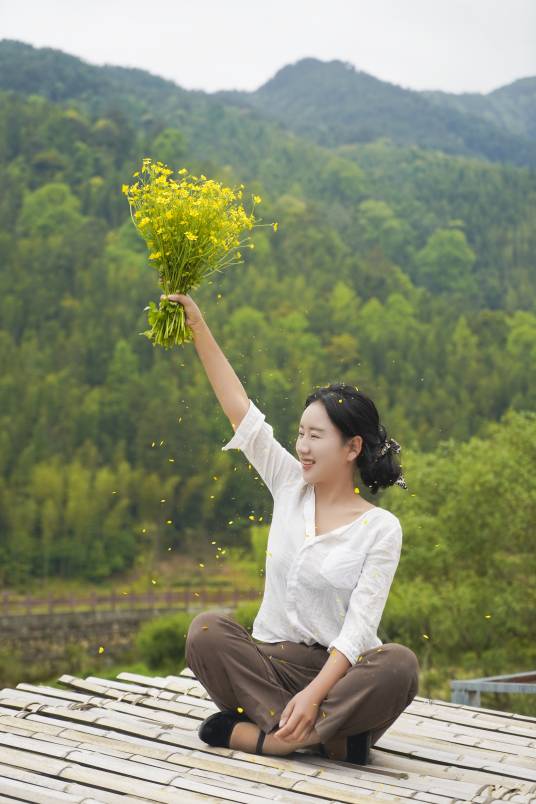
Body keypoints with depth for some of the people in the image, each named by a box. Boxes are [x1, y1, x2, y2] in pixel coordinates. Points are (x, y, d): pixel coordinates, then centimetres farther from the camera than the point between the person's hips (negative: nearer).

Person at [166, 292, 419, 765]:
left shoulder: (381, 528, -5)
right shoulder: (290, 486, 7)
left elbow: (360, 625, -14)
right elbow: (239, 407, 4)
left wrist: (314, 694, -28)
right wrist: (198, 327, -1)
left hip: (338, 673, -3)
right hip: (272, 664, 3)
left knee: (400, 665, -33)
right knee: (206, 631, -25)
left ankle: (253, 733, -30)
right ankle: (329, 738, -26)